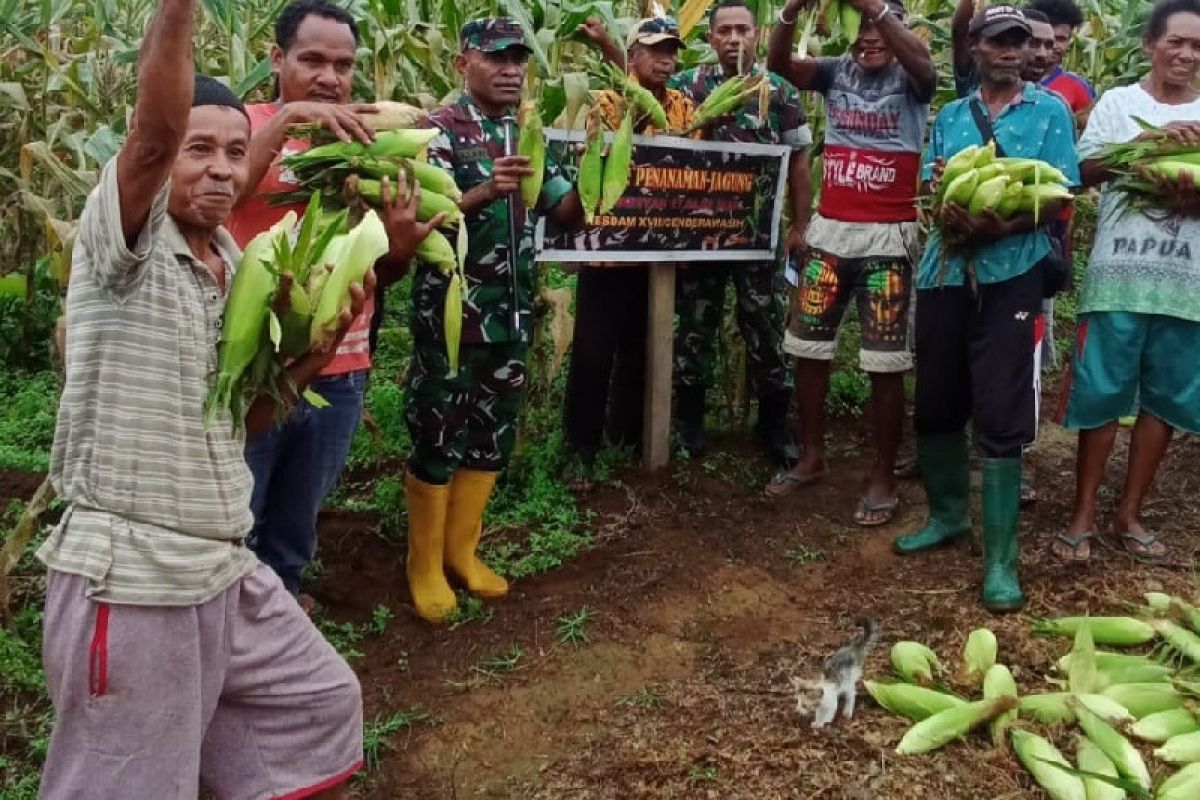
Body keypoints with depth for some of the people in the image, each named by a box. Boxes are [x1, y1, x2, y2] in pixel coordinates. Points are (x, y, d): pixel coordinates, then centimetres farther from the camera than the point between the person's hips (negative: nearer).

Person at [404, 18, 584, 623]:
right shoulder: (439, 129, -8)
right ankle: (424, 564, 16)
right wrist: (485, 192, -33)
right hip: (450, 309, -6)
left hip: (512, 310, 6)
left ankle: (461, 550, 27)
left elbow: (567, 215, 7)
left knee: (493, 432, 12)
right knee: (438, 435, 1)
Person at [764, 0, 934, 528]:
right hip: (829, 231, 4)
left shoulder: (911, 81, -1)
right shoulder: (837, 73, 8)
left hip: (888, 237, -4)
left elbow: (921, 60, -25)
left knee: (886, 362, -1)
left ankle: (883, 478, 10)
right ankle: (812, 458, 25)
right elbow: (778, 63, -7)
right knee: (808, 348, 10)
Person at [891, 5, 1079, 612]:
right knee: (936, 403, 9)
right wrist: (949, 214, -13)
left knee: (1000, 415, -6)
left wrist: (1002, 227, -21)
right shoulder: (950, 116, 13)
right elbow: (932, 189, 11)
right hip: (944, 269, 4)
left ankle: (1001, 558, 1)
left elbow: (1058, 198, -3)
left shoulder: (1050, 111, 4)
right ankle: (947, 514, 30)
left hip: (1010, 274, -3)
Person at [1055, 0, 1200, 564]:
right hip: (1118, 274, -3)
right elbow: (1082, 173, -7)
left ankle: (1129, 514, 18)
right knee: (1102, 395, 0)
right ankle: (1083, 515, 10)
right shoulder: (1118, 103, 6)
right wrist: (1148, 141, -18)